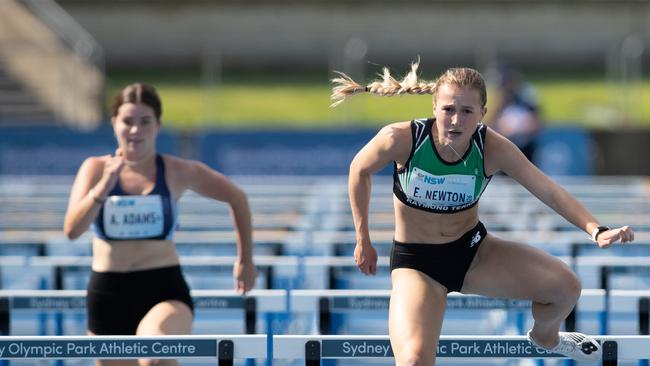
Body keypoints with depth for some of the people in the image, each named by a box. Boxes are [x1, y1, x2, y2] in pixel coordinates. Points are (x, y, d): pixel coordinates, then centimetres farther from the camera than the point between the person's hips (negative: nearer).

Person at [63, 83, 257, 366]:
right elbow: (72, 230, -13)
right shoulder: (95, 168, 0)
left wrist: (245, 260, 19)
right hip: (108, 293, 3)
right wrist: (103, 188, -27)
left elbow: (237, 198, 14)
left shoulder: (178, 172, -1)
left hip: (165, 291, -3)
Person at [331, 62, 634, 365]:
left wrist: (596, 230, -36)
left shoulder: (493, 149, -19)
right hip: (416, 261, -3)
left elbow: (549, 191, -20)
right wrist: (363, 241, 1)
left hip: (473, 250, 3)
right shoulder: (401, 139, -25)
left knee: (566, 287, -3)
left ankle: (545, 337, 34)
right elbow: (360, 170, -4)